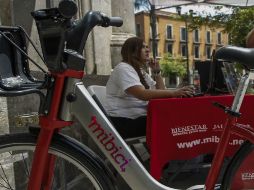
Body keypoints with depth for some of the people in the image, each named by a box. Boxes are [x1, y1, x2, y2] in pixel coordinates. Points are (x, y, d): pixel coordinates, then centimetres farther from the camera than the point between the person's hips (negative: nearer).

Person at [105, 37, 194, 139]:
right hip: (122, 122, -8)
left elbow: (160, 91, 15)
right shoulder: (123, 68, -11)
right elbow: (142, 94, -28)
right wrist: (173, 93, -34)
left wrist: (156, 72, 5)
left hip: (139, 118, 8)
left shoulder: (141, 71, 17)